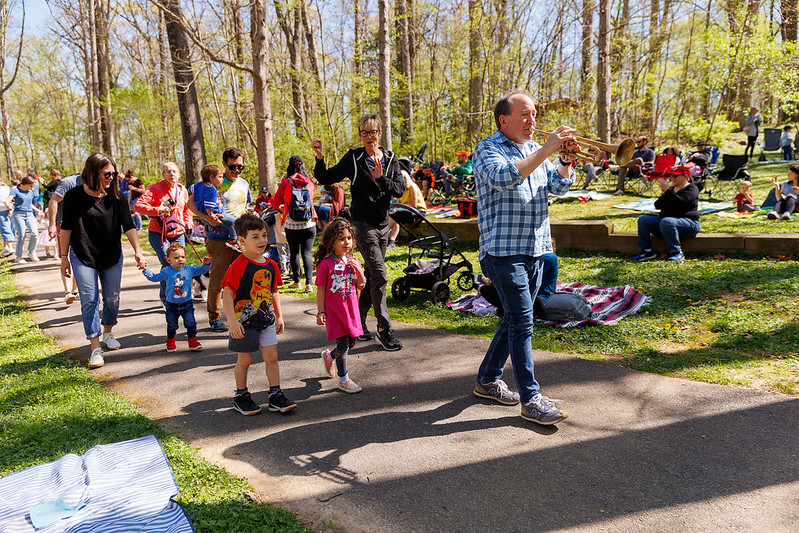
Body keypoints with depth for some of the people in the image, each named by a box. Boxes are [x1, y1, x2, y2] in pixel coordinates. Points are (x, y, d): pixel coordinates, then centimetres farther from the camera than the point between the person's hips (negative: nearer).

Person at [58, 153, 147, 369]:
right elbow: (66, 228, 0)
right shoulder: (74, 196, -7)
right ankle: (95, 348, -1)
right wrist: (64, 257, 1)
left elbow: (129, 227, -10)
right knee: (89, 300, -5)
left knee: (112, 299, 11)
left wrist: (138, 251, -24)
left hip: (112, 257, 2)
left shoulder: (116, 198, -4)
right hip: (82, 258, -2)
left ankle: (108, 333, 36)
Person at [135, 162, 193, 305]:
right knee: (168, 264, -13)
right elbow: (139, 206, -15)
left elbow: (187, 210, 24)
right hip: (158, 233, -5)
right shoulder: (155, 188, -6)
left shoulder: (182, 190, 10)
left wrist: (188, 224, 9)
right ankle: (166, 299, 1)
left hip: (178, 233, 5)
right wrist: (157, 210, -27)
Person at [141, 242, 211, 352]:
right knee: (171, 325, 12)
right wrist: (146, 270, -12)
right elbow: (154, 277, 0)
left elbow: (201, 270, 7)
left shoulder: (189, 269, -2)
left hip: (187, 304, 1)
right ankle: (170, 343, 32)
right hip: (172, 305, -1)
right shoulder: (167, 271, -6)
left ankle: (193, 342, 11)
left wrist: (206, 264, -11)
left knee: (191, 323, -2)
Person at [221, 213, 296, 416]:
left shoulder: (271, 265, 3)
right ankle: (241, 397, 26)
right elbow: (227, 294, -17)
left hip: (267, 321, 5)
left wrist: (279, 316, 14)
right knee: (244, 360, 8)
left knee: (272, 357, 7)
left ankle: (276, 395, 17)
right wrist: (232, 322, -21)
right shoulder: (238, 266, -16)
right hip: (245, 322, -5)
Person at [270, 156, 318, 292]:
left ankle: (296, 281, 19)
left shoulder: (286, 182, -2)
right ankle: (309, 283, -8)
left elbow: (275, 204, 4)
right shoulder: (310, 183, 4)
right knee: (306, 253, 2)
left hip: (291, 225, -1)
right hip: (309, 225, 1)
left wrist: (281, 208, 25)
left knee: (294, 253, 13)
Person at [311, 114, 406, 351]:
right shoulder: (353, 159, -3)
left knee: (371, 276, 11)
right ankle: (384, 329, -6)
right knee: (379, 274, -13)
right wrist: (320, 158, -14)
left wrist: (381, 178, -20)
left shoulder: (391, 160, 6)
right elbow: (326, 178, 2)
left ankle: (358, 322, 25)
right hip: (363, 223, -5)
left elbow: (400, 189, -5)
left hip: (383, 223, 5)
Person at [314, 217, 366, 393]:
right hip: (334, 310, -6)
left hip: (351, 309, 6)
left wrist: (359, 270, -11)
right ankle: (343, 379, 13)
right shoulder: (326, 264, -12)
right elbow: (321, 289, -8)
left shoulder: (353, 262, 4)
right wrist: (320, 311, -10)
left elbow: (361, 286, 5)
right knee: (343, 344, -5)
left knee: (351, 342, 13)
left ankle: (329, 356, 42)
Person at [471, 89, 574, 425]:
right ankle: (531, 400, -1)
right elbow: (504, 178, -26)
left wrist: (565, 160, -11)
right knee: (522, 322, -9)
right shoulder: (488, 149, -5)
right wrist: (546, 150, -25)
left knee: (515, 319, 13)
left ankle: (488, 380, 28)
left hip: (535, 249, 8)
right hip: (504, 250, -8)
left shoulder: (534, 149, 16)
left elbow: (558, 186, 7)